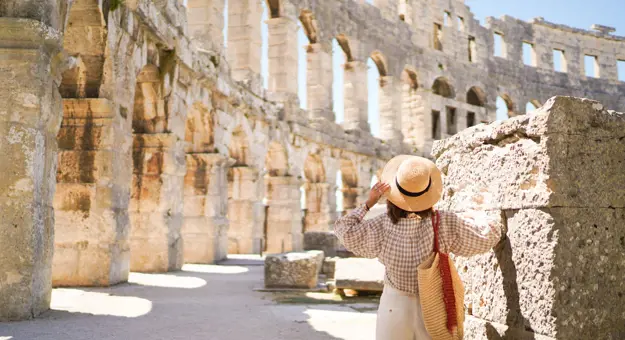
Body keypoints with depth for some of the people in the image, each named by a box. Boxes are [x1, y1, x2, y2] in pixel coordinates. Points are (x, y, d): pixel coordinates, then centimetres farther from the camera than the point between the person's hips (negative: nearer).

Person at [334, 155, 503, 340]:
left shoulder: (383, 227, -17)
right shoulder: (445, 224, -17)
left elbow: (344, 230, -4)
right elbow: (490, 236, -6)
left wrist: (368, 203, 1)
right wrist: (478, 216, 14)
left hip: (395, 303, -1)